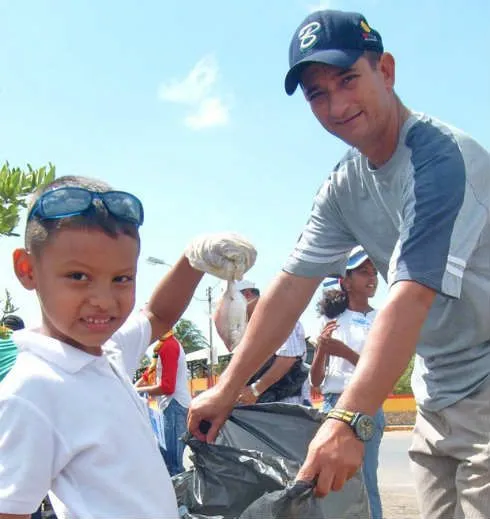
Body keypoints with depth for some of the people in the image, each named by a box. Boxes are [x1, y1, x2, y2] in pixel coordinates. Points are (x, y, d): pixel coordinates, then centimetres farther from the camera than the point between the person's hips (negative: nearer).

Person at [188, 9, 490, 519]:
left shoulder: (445, 157, -21)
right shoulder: (342, 188, 4)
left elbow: (412, 296, -30)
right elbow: (291, 287, 3)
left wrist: (350, 420, -36)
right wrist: (226, 389, 0)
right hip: (436, 403, 7)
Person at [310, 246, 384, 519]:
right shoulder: (330, 320, 10)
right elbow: (316, 380, 7)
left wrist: (346, 353, -16)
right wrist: (321, 348, -12)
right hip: (332, 406, 3)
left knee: (365, 480, -7)